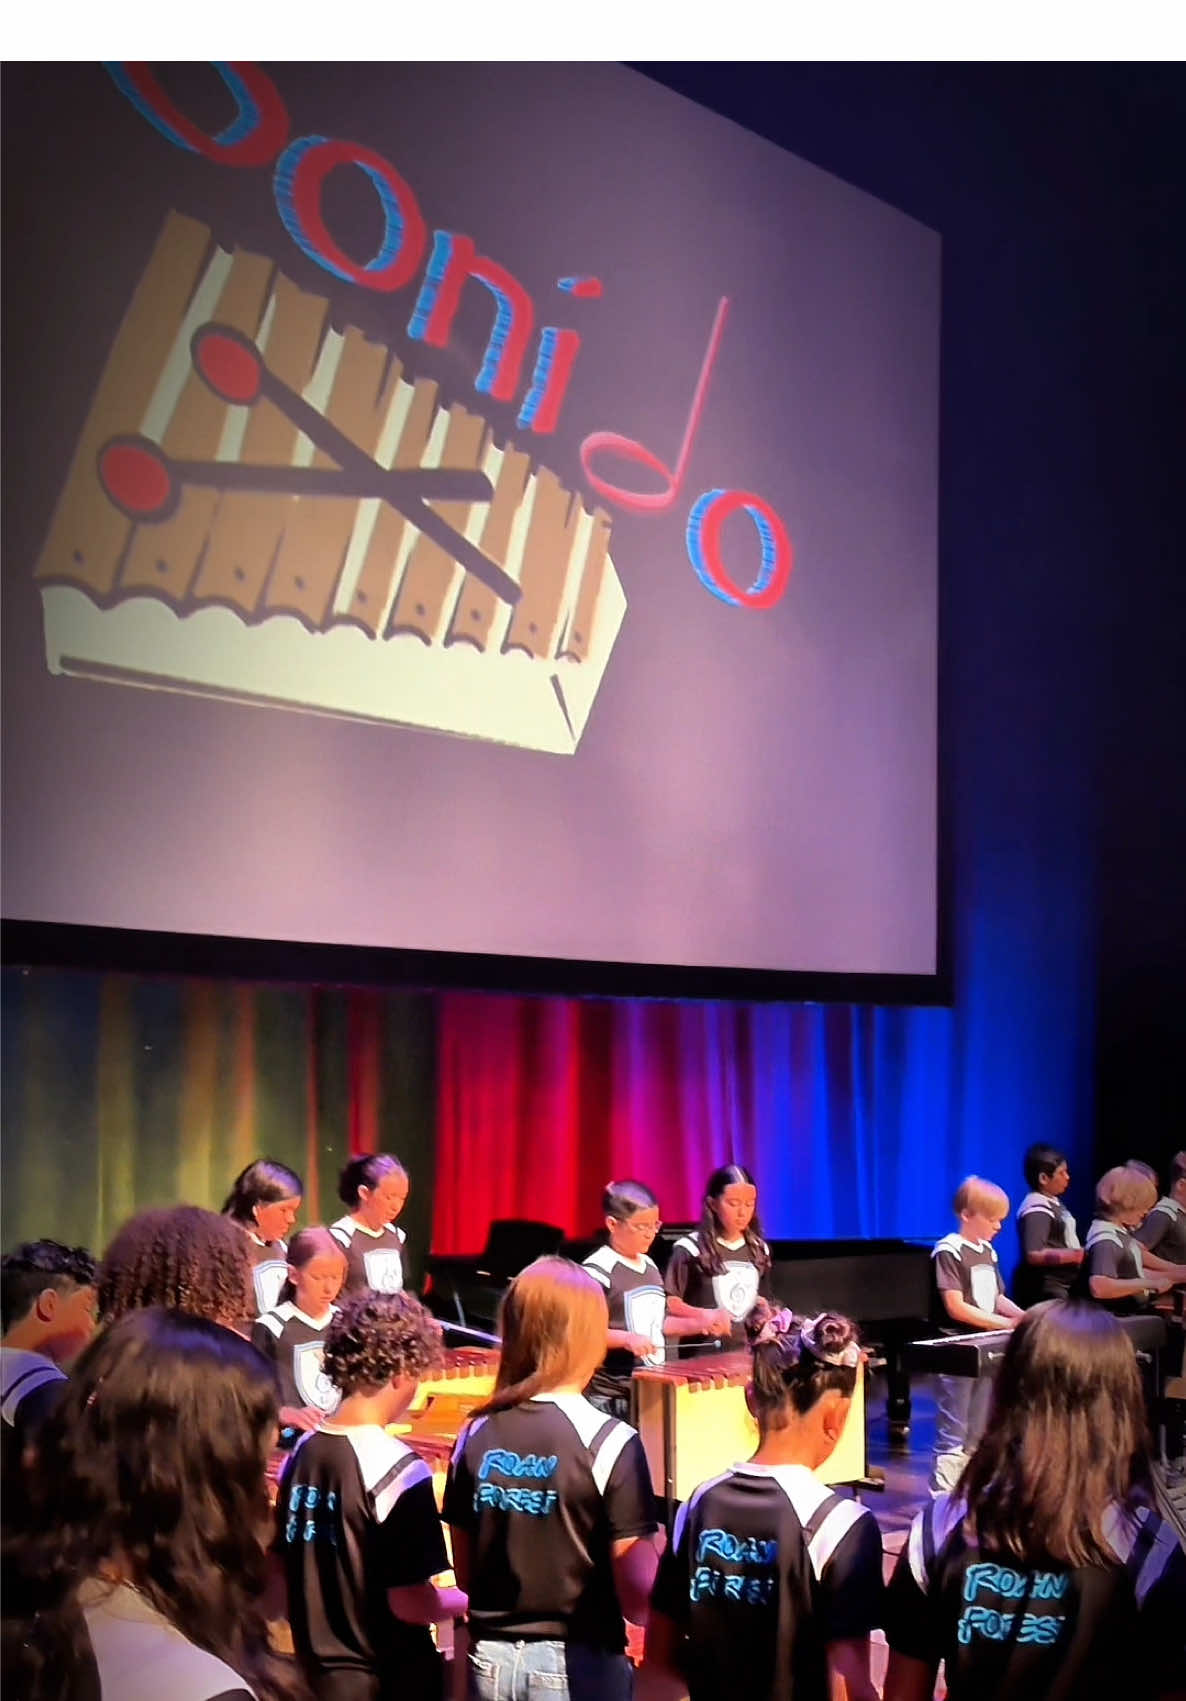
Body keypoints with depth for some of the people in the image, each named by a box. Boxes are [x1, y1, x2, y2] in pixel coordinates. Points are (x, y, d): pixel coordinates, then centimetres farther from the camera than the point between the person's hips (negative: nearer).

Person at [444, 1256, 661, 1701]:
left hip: (490, 1658, 4)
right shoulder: (608, 1442, -15)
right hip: (578, 1663, -4)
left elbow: (465, 1572, 6)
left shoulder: (476, 1435, -2)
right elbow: (637, 1590, -15)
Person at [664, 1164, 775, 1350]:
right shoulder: (690, 1249, -6)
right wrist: (704, 1315, -22)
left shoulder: (759, 1250, 10)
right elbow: (669, 1304, -8)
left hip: (747, 1352, 4)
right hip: (703, 1355, -4)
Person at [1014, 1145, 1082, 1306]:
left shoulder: (1053, 1202, 12)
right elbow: (1034, 1255, -30)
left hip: (1061, 1286, 11)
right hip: (1043, 1290, -11)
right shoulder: (1036, 1210, -20)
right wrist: (1076, 1255, -30)